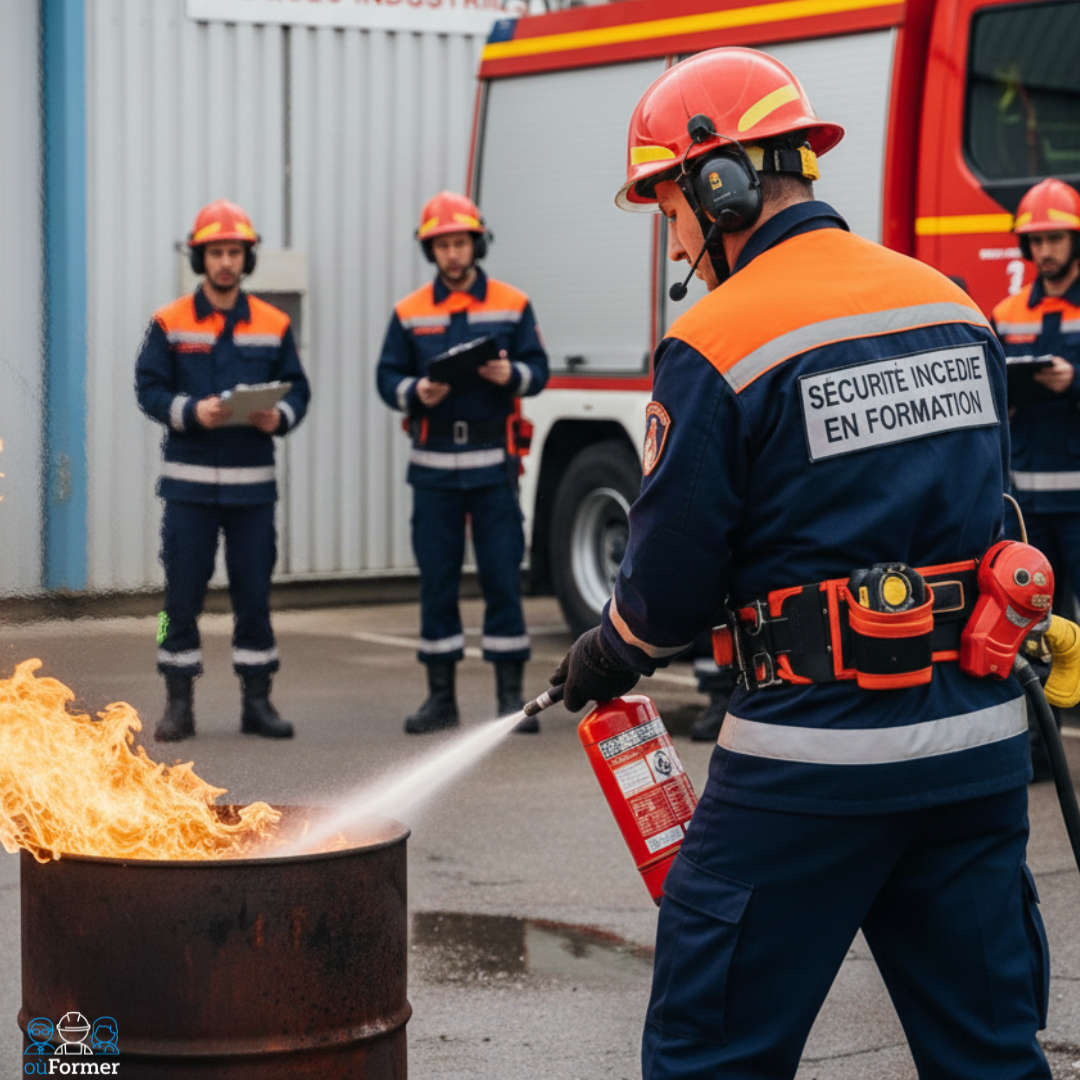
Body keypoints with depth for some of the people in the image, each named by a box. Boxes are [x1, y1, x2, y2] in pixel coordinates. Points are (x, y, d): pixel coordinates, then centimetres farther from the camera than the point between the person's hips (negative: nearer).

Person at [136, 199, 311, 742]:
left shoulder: (273, 325, 7)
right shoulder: (170, 323, 2)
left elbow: (297, 390, 8)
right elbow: (149, 389, -1)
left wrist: (279, 416, -13)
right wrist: (193, 412, -18)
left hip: (252, 482, 2)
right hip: (188, 482, -1)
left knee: (254, 591, 5)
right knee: (183, 591, 1)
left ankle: (257, 700, 14)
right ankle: (179, 704, 9)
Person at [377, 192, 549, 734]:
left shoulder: (513, 305, 5)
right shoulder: (409, 313, 7)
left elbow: (537, 369, 3)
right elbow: (388, 378, 5)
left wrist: (510, 374, -19)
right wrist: (417, 392, -16)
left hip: (493, 462, -1)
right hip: (433, 463, 1)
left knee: (502, 576, -2)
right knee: (436, 579, 5)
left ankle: (511, 694, 5)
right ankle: (440, 696, 12)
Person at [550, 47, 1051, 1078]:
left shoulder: (715, 346, -12)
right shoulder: (952, 306, 8)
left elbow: (672, 578, -7)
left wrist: (604, 660, 14)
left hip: (815, 761, -6)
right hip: (981, 739, 6)